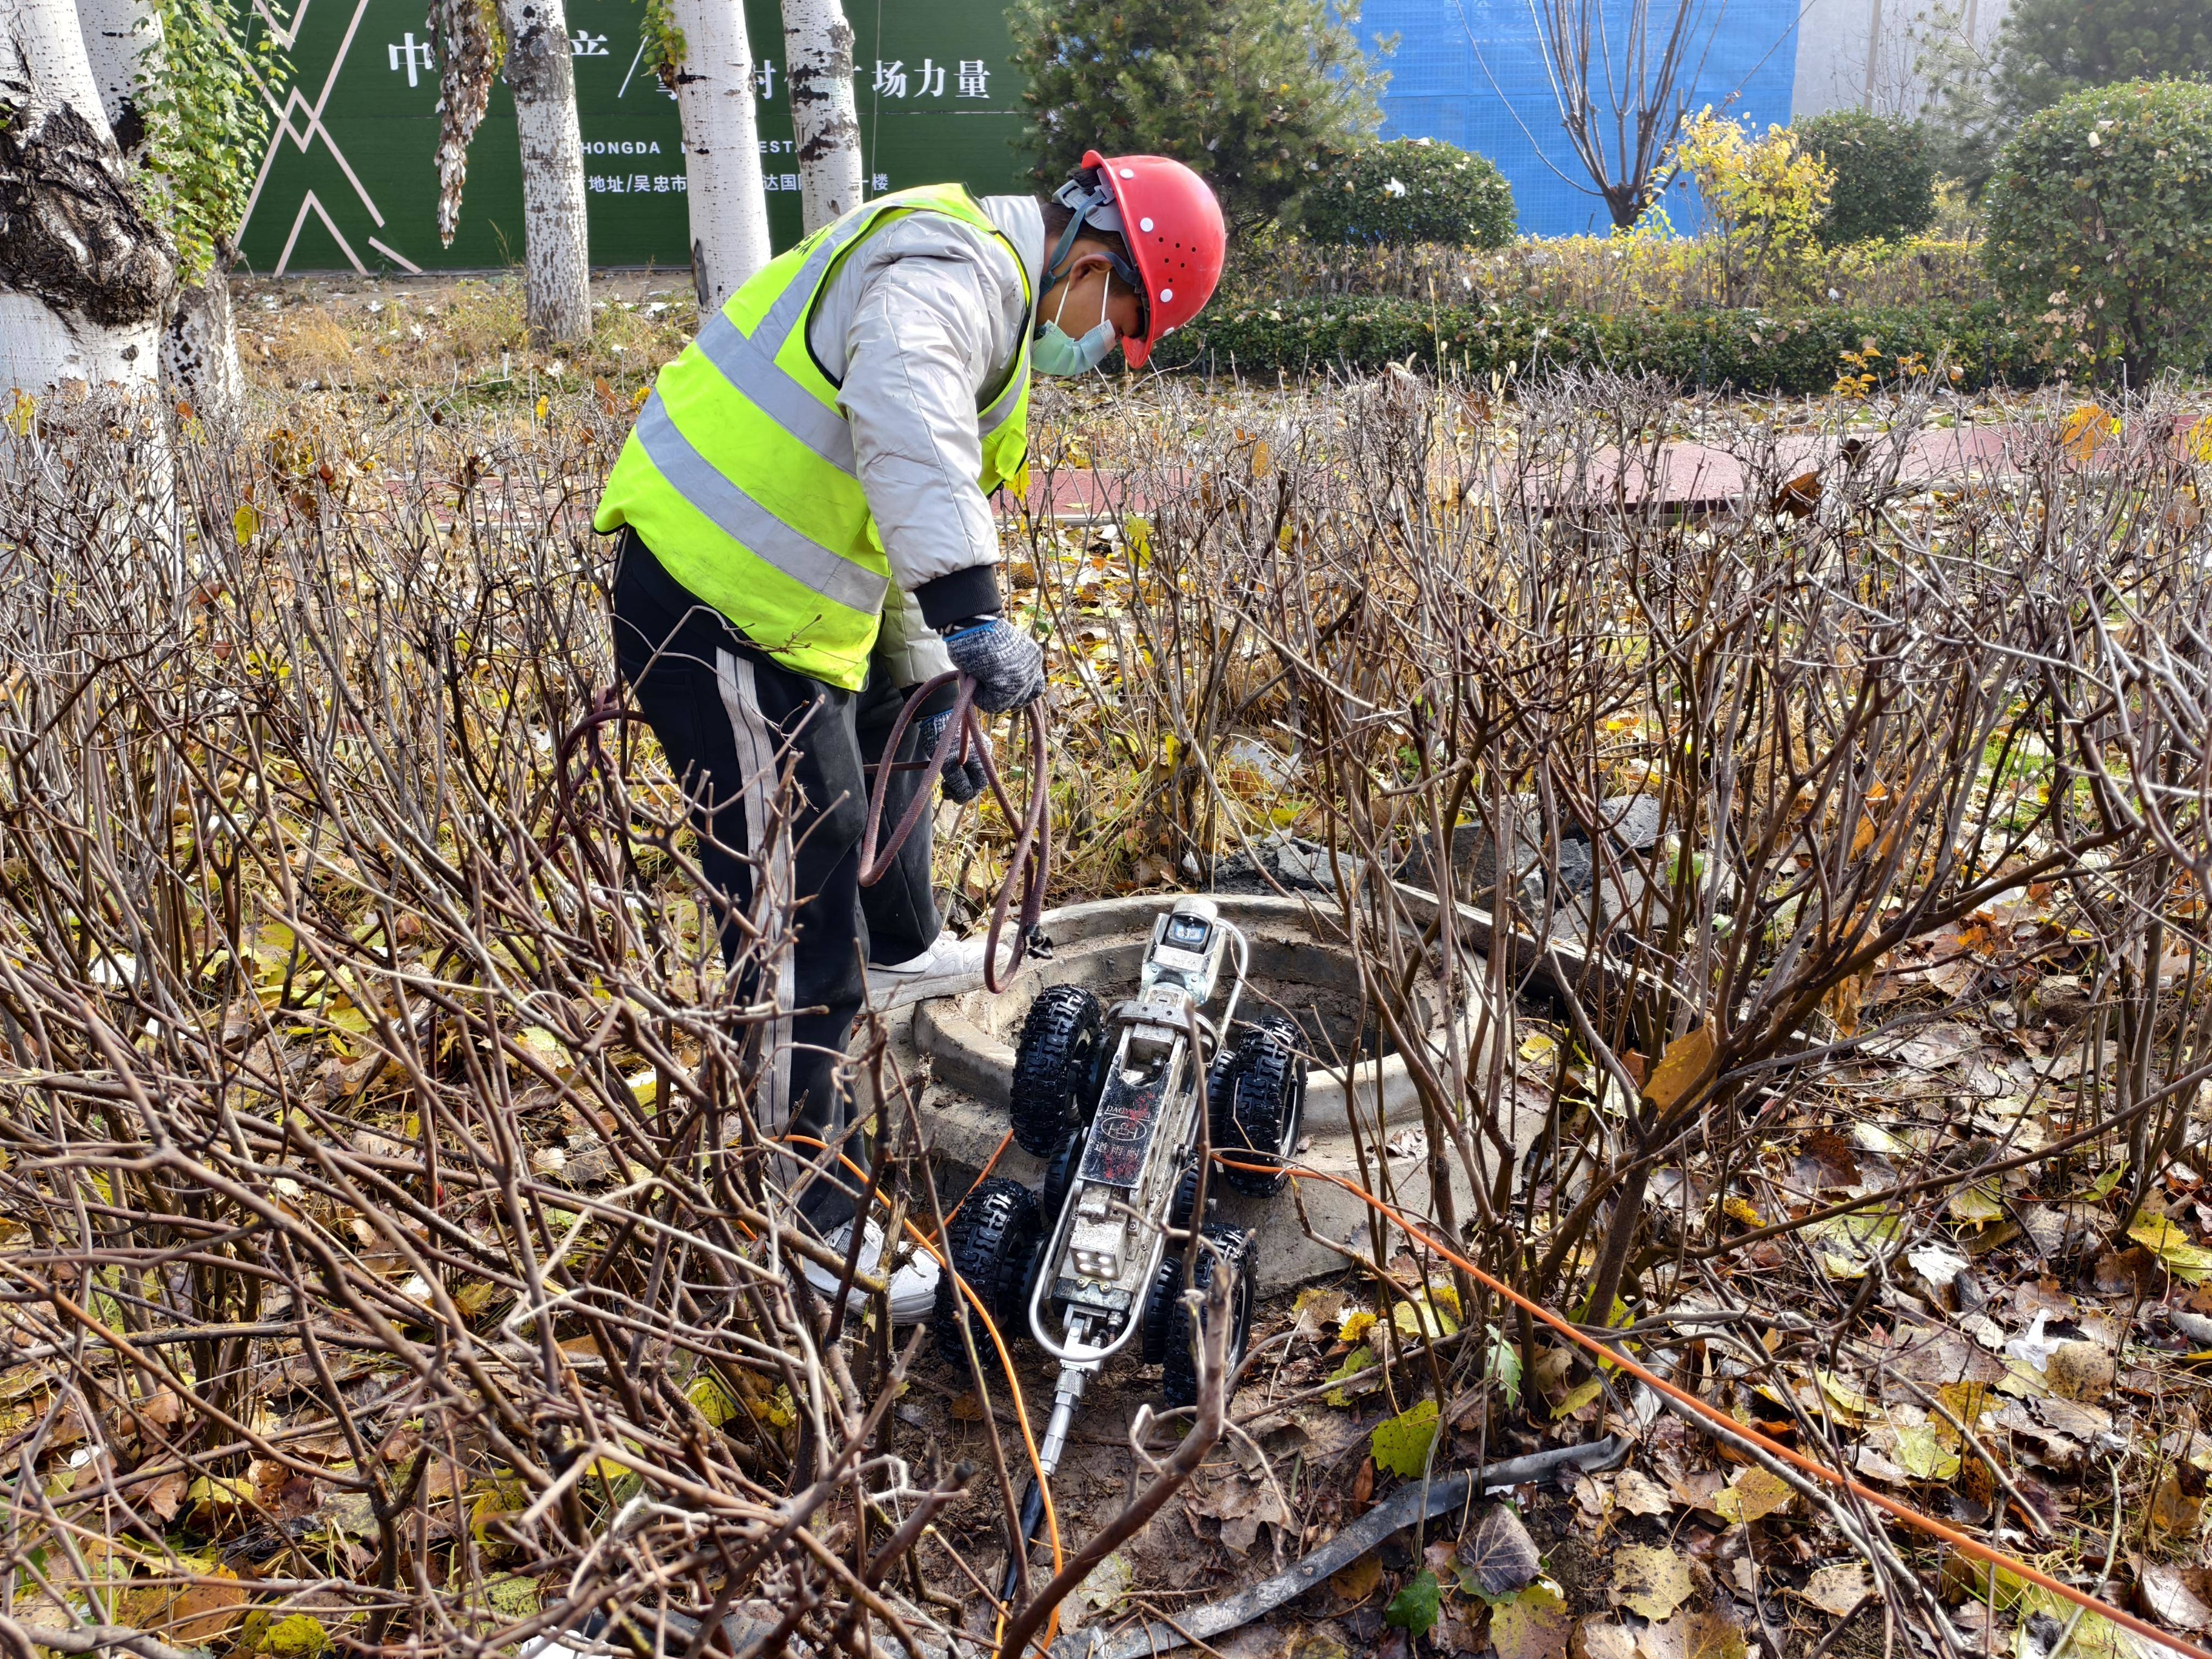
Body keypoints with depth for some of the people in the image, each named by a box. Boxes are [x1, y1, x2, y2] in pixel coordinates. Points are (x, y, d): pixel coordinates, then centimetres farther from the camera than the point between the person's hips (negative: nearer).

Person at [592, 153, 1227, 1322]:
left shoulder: (982, 286, 18)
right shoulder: (950, 271, -15)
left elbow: (898, 513, 23)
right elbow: (905, 432, -39)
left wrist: (934, 684, 23)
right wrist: (972, 613, -45)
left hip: (772, 590, 11)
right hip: (713, 602, -11)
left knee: (892, 728, 33)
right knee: (795, 913, -9)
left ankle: (899, 953, 59)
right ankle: (798, 1227, 1)